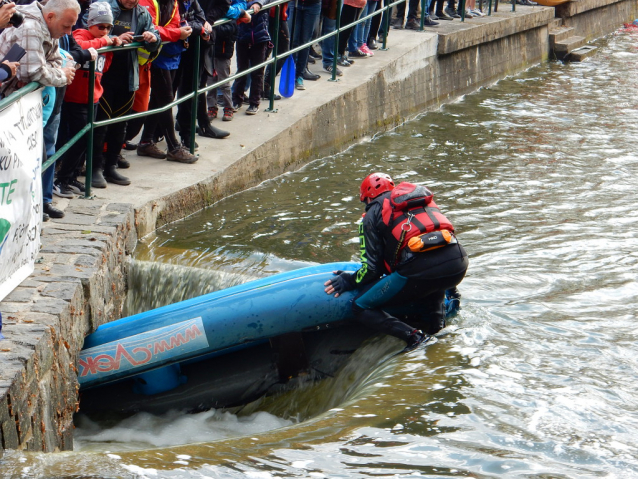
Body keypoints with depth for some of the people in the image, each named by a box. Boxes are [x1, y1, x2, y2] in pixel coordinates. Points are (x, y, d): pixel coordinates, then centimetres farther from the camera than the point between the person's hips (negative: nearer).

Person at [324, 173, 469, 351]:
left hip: (418, 270, -6)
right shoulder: (423, 196, 29)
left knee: (360, 307, 11)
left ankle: (413, 336, -8)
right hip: (458, 264, 6)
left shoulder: (373, 214, 14)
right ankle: (435, 320, 16)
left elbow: (373, 268, 7)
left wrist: (349, 281, 25)